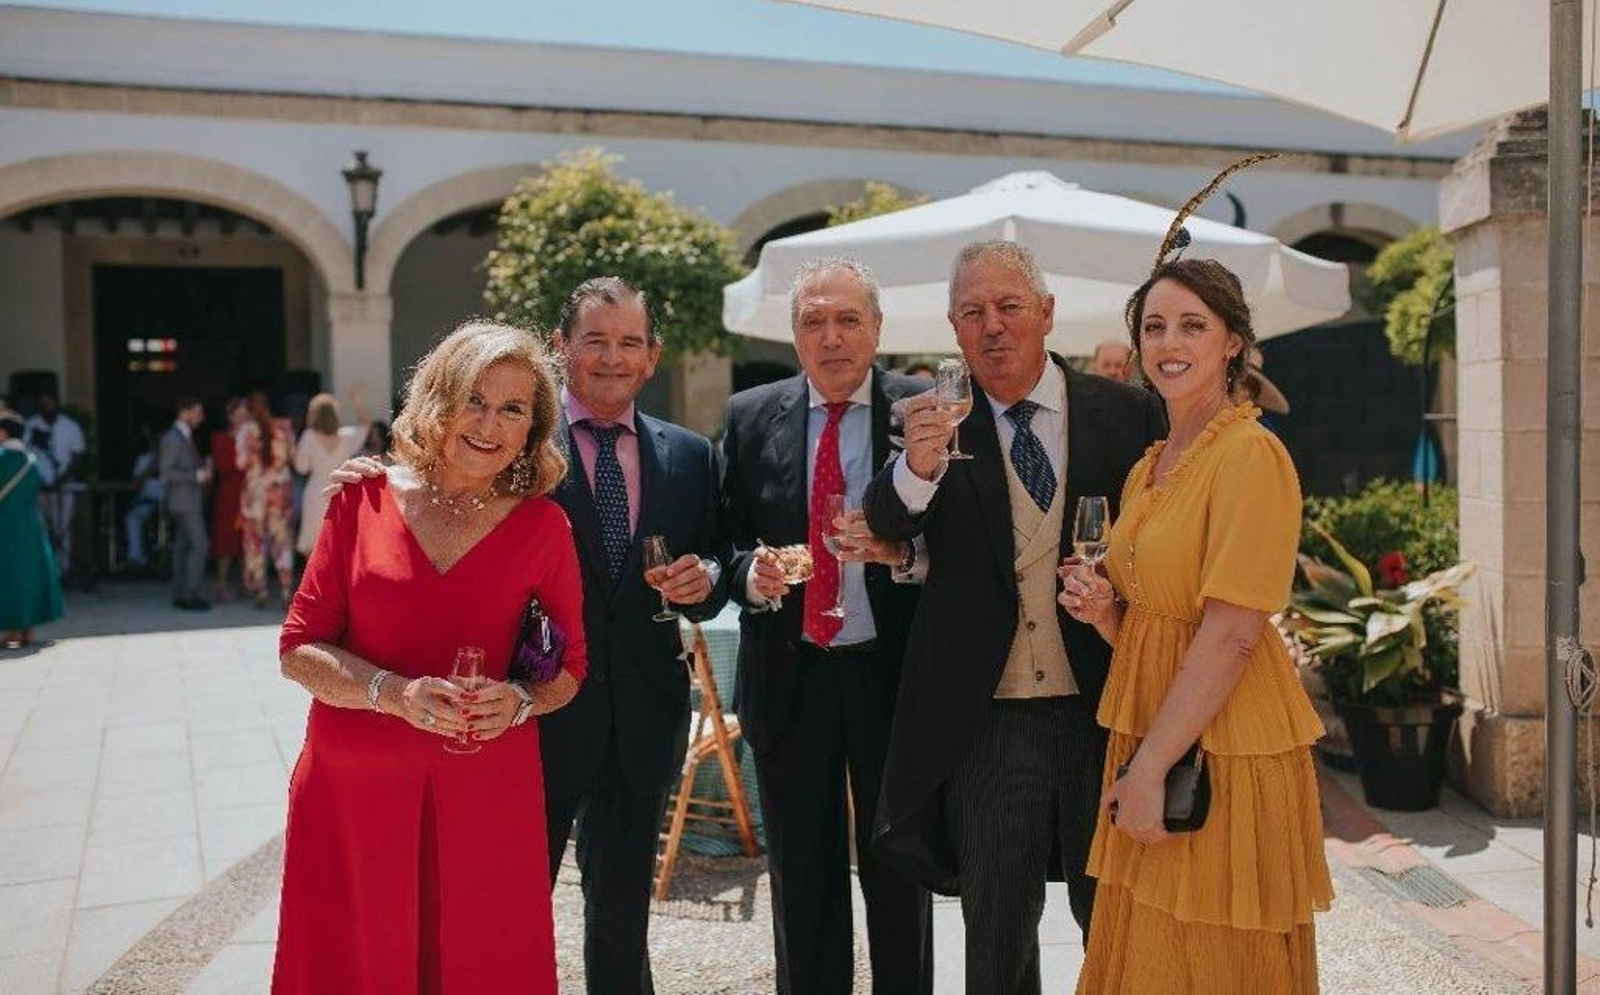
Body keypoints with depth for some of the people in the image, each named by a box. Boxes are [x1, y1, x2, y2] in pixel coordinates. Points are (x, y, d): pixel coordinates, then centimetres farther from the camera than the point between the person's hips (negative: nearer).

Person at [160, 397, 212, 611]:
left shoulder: (185, 437, 17)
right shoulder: (173, 438, -13)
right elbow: (167, 472, -19)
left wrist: (202, 474, 10)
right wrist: (196, 476, -19)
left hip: (189, 502, 10)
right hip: (184, 501, -10)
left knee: (182, 547, 11)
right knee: (198, 546, -13)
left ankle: (180, 595, 14)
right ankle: (189, 594, -12)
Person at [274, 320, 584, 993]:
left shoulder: (544, 526, -2)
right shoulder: (365, 498, -2)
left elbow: (570, 663, 7)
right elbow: (298, 649, -2)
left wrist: (520, 701, -14)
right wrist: (395, 693, -19)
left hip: (487, 787, 0)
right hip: (354, 785, 0)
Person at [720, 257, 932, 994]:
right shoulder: (749, 417, 3)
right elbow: (726, 540, 6)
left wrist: (904, 550, -23)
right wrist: (749, 573, -15)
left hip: (892, 675, -2)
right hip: (789, 677, 2)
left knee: (898, 874, 13)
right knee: (802, 882, 15)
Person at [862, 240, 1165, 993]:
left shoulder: (1127, 415, 0)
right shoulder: (936, 423, -1)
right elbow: (884, 527, -16)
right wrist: (918, 467, -36)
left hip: (1106, 714, 0)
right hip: (987, 727, 0)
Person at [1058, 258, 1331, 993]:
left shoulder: (1251, 454, -13)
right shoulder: (1146, 471, 12)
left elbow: (1231, 634, -19)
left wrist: (1152, 767, -19)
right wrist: (1104, 612, -3)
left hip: (1223, 751, -8)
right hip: (1149, 744, 8)